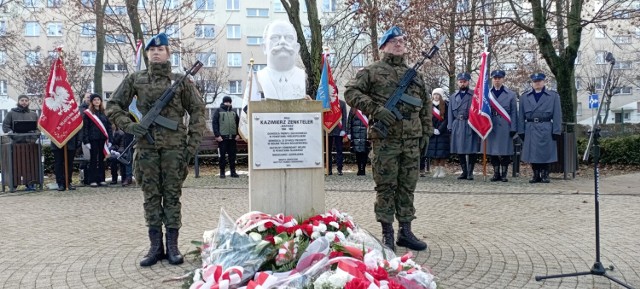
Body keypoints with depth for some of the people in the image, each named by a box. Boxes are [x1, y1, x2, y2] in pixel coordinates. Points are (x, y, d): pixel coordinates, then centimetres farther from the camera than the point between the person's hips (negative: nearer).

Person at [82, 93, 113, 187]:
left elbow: (109, 127, 11)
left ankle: (101, 179, 13)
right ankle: (92, 180, 4)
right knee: (93, 159, -1)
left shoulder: (104, 113, 12)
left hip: (103, 139, 4)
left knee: (102, 159, 7)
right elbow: (85, 128, -3)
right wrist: (86, 141, -11)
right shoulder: (87, 113, 0)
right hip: (93, 140, -4)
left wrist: (110, 140, 4)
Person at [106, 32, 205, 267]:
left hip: (174, 146, -1)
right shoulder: (135, 79, 8)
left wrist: (193, 143, -3)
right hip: (147, 146, 1)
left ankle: (172, 246, 10)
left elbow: (197, 111, 5)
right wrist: (128, 126, -6)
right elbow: (113, 106, 12)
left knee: (172, 195, 3)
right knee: (151, 196, 5)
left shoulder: (181, 81, 5)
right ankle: (155, 246, 13)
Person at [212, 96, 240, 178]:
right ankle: (222, 172, 7)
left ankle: (233, 171, 12)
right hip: (222, 137, -4)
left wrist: (238, 134, 4)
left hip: (233, 137, 4)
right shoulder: (218, 111, 1)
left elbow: (238, 123, 15)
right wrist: (217, 135, -12)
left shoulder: (233, 111, 14)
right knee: (222, 155, 1)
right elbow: (214, 123, -4)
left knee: (232, 155, 6)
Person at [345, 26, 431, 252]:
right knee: (386, 187, 0)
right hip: (385, 139, -5)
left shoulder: (414, 74, 17)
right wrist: (376, 109, -17)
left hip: (412, 140, 5)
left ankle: (406, 232, 18)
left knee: (408, 186, 9)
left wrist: (426, 132, 14)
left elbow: (426, 104, 22)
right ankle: (387, 234, 9)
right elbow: (351, 92, -6)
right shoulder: (372, 71, 2)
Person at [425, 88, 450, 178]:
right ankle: (436, 169, 8)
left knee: (442, 151, -4)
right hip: (432, 132, 3)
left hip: (443, 132, -3)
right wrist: (432, 129, -5)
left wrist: (439, 129, -13)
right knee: (434, 151, 2)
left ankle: (442, 170, 0)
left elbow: (447, 119, -6)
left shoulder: (445, 105, -1)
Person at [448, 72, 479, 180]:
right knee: (459, 150, 5)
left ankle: (470, 172, 4)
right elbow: (450, 112, 14)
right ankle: (464, 171, 14)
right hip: (457, 126, 3)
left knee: (472, 150, -3)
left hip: (471, 126, -3)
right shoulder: (453, 96, 16)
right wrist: (450, 127, 5)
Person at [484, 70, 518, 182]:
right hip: (491, 127, 2)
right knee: (493, 152, 5)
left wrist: (513, 128, -3)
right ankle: (496, 174, 15)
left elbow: (514, 113, 4)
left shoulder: (511, 94, 6)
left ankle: (504, 174, 8)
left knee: (505, 152, 0)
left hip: (505, 128, -2)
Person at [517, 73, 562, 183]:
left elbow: (557, 115, 2)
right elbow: (521, 116, 8)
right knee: (532, 153, 3)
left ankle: (545, 175, 10)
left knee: (546, 153, -1)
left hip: (546, 130, -2)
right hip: (530, 130, 2)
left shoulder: (553, 96, 6)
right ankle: (536, 175, 13)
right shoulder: (524, 97, 11)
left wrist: (556, 131, -5)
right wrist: (521, 131, 2)